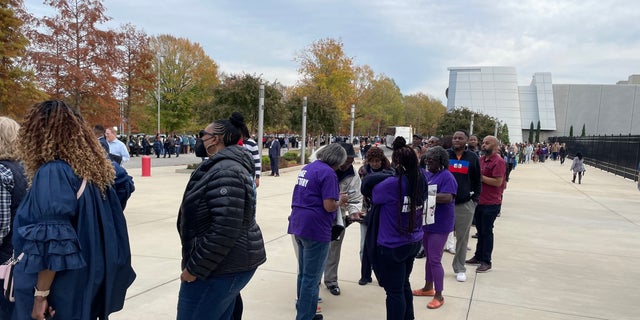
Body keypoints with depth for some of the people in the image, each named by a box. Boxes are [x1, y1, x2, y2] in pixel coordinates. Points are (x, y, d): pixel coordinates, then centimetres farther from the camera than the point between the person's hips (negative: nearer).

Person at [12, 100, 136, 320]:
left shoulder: (52, 173, -19)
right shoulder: (95, 167, 3)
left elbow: (52, 244, -23)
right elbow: (111, 226, 9)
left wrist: (41, 294, -16)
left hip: (66, 289, -7)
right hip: (91, 279, 7)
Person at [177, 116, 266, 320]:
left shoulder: (224, 172, -22)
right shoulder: (228, 166, 12)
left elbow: (224, 230, -28)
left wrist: (194, 268, -20)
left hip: (220, 267, -10)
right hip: (232, 263, 10)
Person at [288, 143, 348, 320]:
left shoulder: (306, 168, 13)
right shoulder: (328, 173, -15)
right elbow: (329, 206, -20)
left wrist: (334, 196, 19)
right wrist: (340, 200, 0)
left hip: (299, 225, 9)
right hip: (315, 229, -9)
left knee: (303, 273, 20)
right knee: (311, 278, 1)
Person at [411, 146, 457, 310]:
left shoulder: (446, 176, -16)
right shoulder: (427, 174, 9)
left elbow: (448, 198, -28)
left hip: (439, 225, -8)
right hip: (426, 222, 8)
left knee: (435, 260, -3)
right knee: (428, 257, 19)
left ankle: (439, 295, 10)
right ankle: (428, 287, 33)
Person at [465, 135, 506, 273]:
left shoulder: (499, 161, -15)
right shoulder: (481, 159, 9)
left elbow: (498, 182, -23)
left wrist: (481, 177, -18)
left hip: (491, 203, -8)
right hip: (479, 201, 8)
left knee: (486, 231, 1)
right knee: (480, 230, 17)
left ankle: (486, 262, 12)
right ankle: (478, 256, 29)